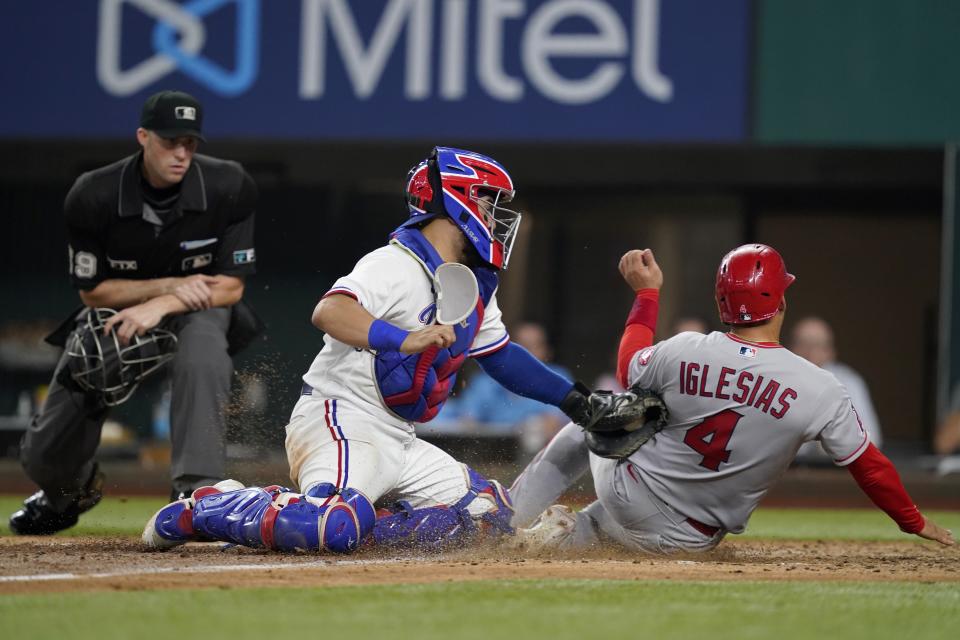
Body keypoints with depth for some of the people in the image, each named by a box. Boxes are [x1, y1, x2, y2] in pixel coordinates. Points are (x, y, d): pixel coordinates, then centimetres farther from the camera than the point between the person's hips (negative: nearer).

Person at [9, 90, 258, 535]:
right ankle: (72, 491, 37)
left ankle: (198, 492, -38)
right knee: (44, 456, -2)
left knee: (202, 356, -41)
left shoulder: (228, 188, -21)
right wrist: (171, 285, -25)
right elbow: (92, 292, -13)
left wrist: (159, 307, -31)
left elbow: (230, 286, -16)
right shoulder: (93, 197, -22)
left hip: (195, 311, -1)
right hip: (113, 312, 1)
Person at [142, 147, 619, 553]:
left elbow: (501, 355, 27)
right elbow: (328, 312, -31)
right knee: (338, 527, -34)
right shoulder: (396, 265, -14)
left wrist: (571, 398, 18)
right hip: (340, 422, -10)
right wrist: (402, 340, -46)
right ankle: (201, 511, -12)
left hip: (399, 442, 10)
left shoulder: (475, 286, 16)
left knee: (489, 512, 2)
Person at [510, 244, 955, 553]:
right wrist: (914, 522, 8)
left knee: (585, 424, 31)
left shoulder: (684, 351, -18)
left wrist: (646, 294, 17)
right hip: (687, 542, 1)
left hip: (629, 497, -1)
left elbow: (629, 370, 6)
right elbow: (868, 465, -9)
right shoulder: (819, 391, -20)